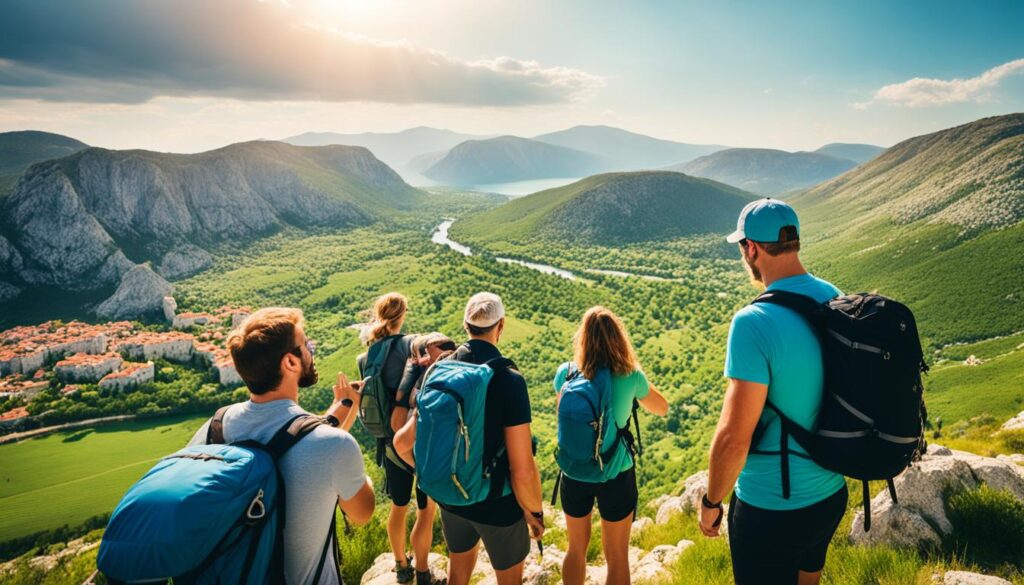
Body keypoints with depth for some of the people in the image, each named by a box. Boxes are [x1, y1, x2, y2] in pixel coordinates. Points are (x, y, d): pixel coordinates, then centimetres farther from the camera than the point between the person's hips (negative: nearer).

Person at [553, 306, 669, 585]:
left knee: (576, 549, 24)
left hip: (574, 473, 2)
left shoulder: (566, 373, -10)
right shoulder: (630, 376, -15)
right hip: (616, 475, -2)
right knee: (617, 558, 18)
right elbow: (662, 408, 5)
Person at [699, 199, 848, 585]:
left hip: (771, 508, -7)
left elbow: (734, 437, -26)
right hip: (831, 494, 7)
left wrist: (711, 502, -10)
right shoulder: (837, 300, -3)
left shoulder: (754, 322, -28)